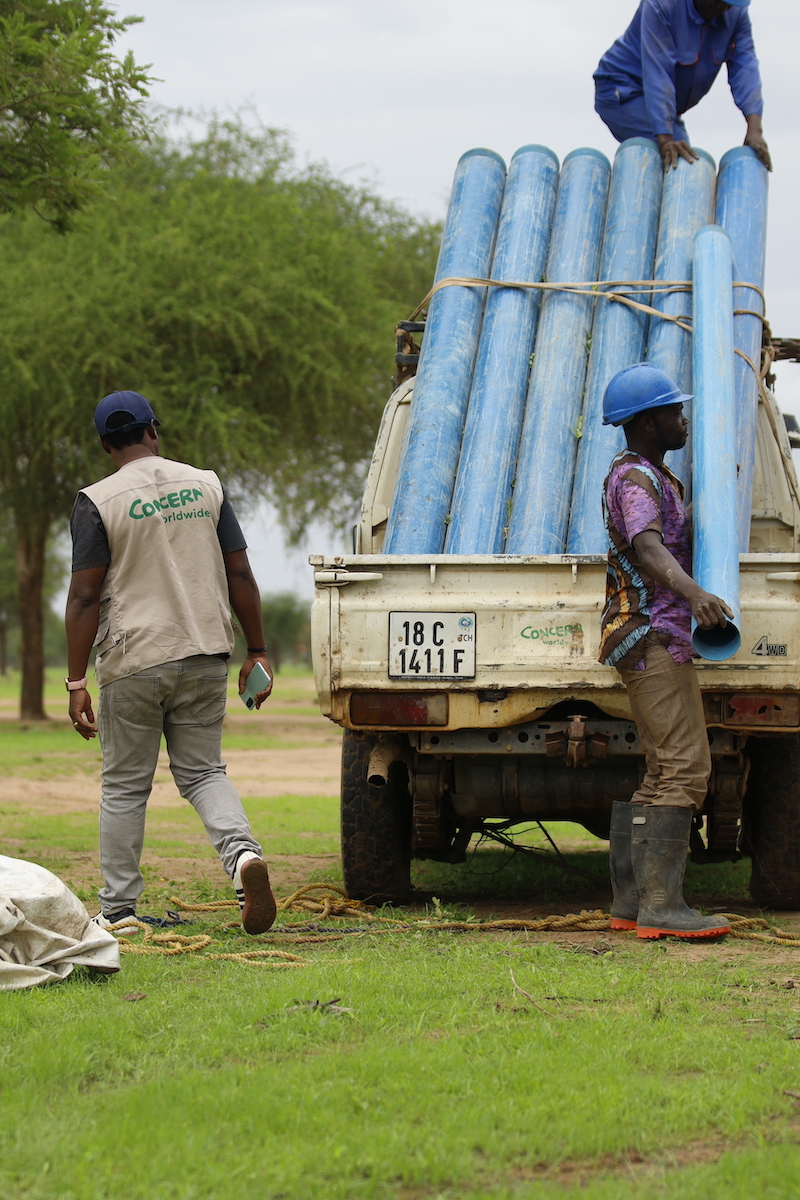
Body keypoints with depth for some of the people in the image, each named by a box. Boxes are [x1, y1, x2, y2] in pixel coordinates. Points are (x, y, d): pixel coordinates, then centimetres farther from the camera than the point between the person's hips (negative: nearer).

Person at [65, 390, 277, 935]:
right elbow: (240, 576, 5)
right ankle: (243, 850, -14)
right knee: (203, 772, 13)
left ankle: (118, 910, 12)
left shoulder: (98, 502, -6)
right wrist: (257, 653, 11)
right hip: (206, 655, 3)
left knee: (124, 787, 8)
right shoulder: (206, 485, 5)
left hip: (134, 662, -3)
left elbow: (85, 598, -9)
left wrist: (76, 682, -7)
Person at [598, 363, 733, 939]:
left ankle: (631, 901, 7)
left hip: (663, 638, 11)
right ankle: (662, 904, -20)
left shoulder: (657, 476, 21)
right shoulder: (633, 479, -12)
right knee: (685, 768, -16)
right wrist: (693, 594, -48)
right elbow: (649, 550, -31)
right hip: (652, 637, -11)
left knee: (664, 776, 9)